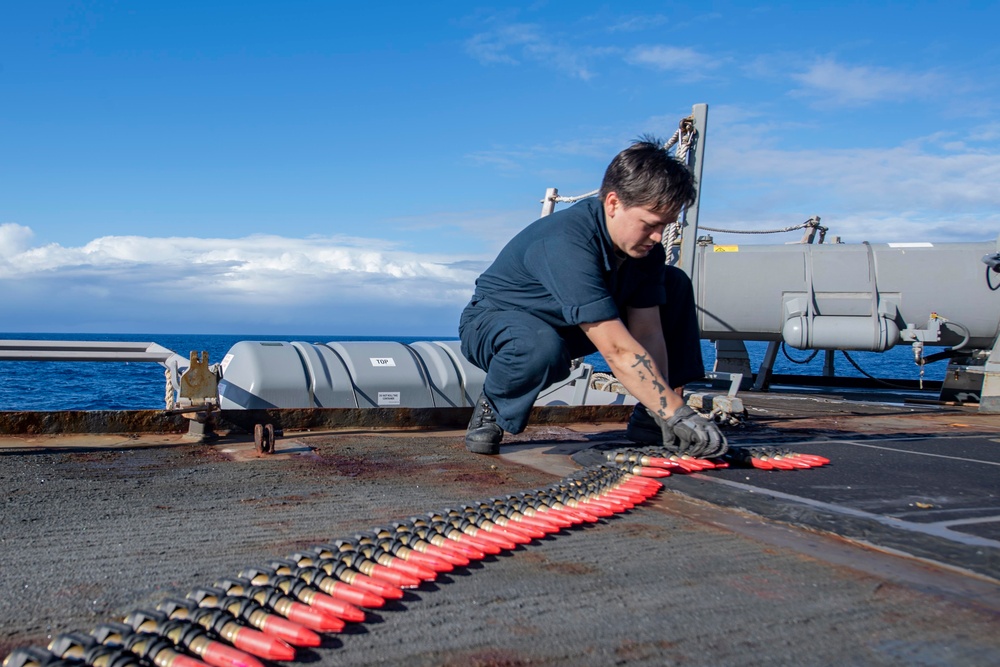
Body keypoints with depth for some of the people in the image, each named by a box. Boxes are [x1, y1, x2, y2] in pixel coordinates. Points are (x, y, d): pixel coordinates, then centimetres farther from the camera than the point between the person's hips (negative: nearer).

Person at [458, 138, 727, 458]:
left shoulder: (644, 245, -12)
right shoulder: (566, 243, -37)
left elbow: (648, 334, -14)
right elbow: (618, 351, -39)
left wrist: (663, 414, -23)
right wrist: (677, 416, -37)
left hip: (569, 327, 8)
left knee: (675, 285, -4)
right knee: (544, 348, -44)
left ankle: (648, 419, 0)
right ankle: (490, 410, -10)